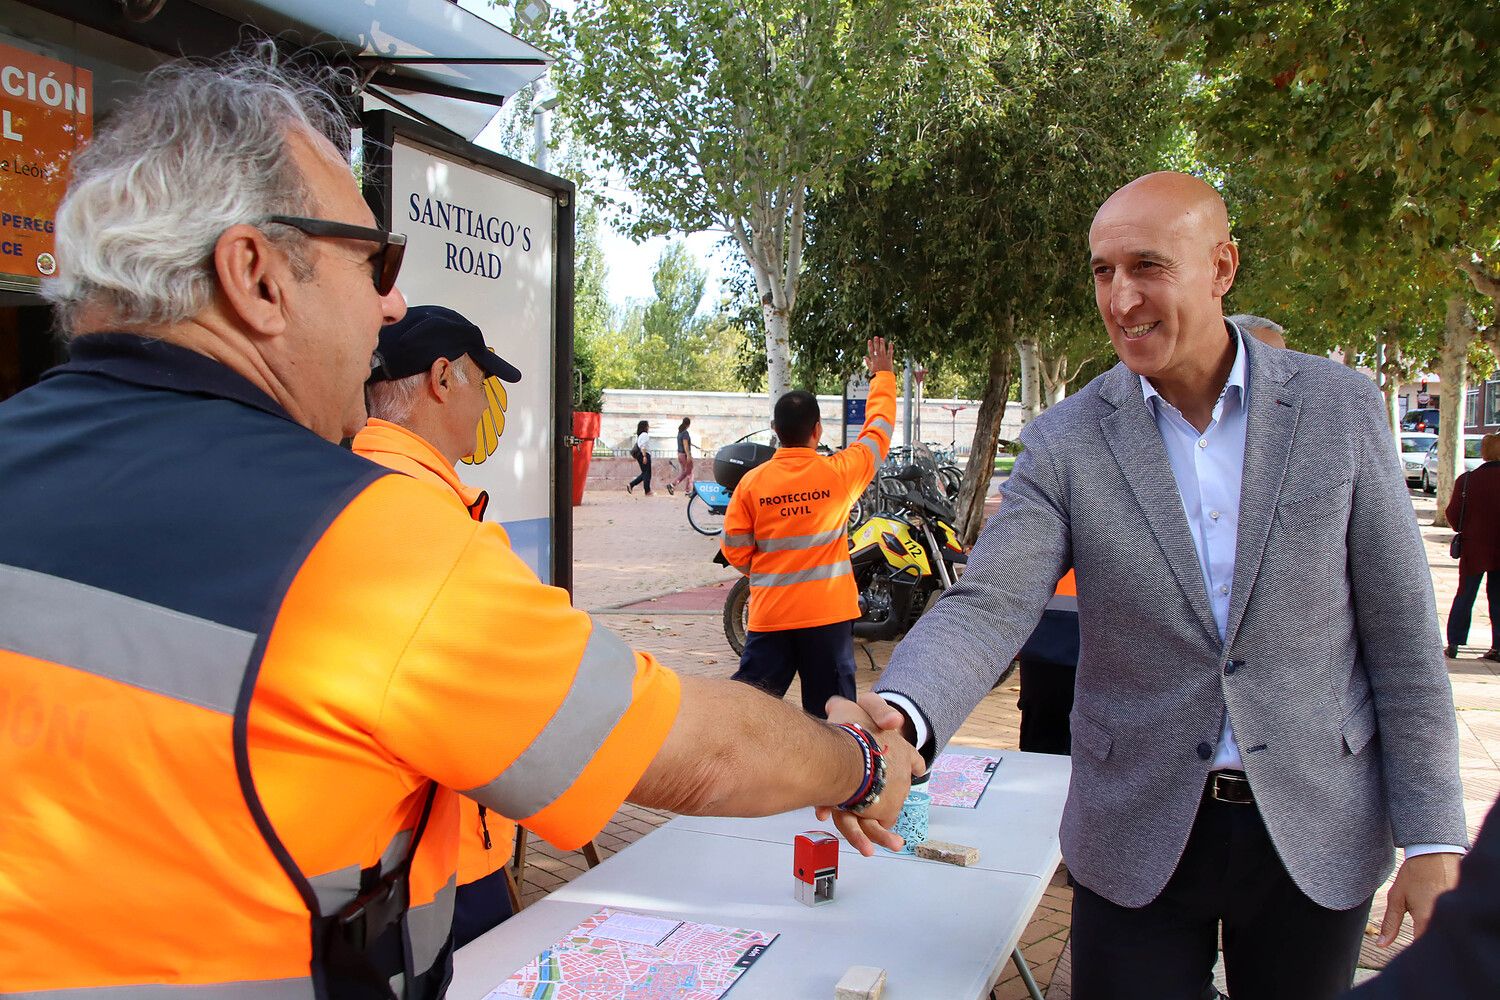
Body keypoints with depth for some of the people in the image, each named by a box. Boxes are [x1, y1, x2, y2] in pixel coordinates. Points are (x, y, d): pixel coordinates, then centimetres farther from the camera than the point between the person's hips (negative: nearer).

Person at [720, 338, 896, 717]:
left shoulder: (751, 482, -5)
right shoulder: (840, 473, -8)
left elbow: (735, 551, 1)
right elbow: (878, 430, 8)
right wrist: (883, 376, 23)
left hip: (769, 614, 1)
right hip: (828, 613, -1)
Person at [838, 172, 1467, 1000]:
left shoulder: (1341, 408, -6)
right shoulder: (1064, 443, -9)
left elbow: (1400, 633, -3)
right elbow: (987, 606, -19)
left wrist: (1432, 836, -3)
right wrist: (898, 716, -40)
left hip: (1314, 832, 1)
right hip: (1139, 836, -1)